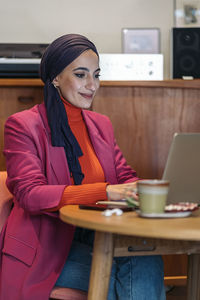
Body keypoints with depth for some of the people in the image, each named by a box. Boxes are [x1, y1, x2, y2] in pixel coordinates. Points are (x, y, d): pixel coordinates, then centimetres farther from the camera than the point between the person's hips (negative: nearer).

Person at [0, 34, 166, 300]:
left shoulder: (101, 125, 18)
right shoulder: (22, 125, -3)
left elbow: (126, 176, 12)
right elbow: (29, 195, -17)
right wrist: (105, 191, -29)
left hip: (95, 237, 6)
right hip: (46, 246, -5)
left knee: (148, 262, -27)